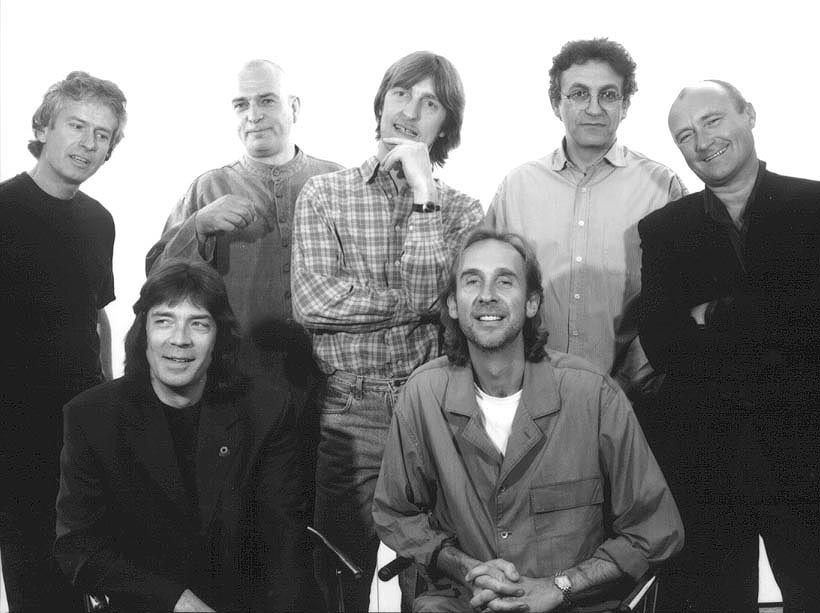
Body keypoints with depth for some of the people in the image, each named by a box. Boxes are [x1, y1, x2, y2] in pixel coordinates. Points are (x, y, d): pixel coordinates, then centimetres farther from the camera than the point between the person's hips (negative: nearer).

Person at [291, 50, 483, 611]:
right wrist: (414, 300, -9)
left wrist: (422, 190, -11)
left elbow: (431, 298, -13)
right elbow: (312, 302, -11)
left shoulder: (462, 210, 5)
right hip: (345, 413, -1)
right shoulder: (324, 194, 3)